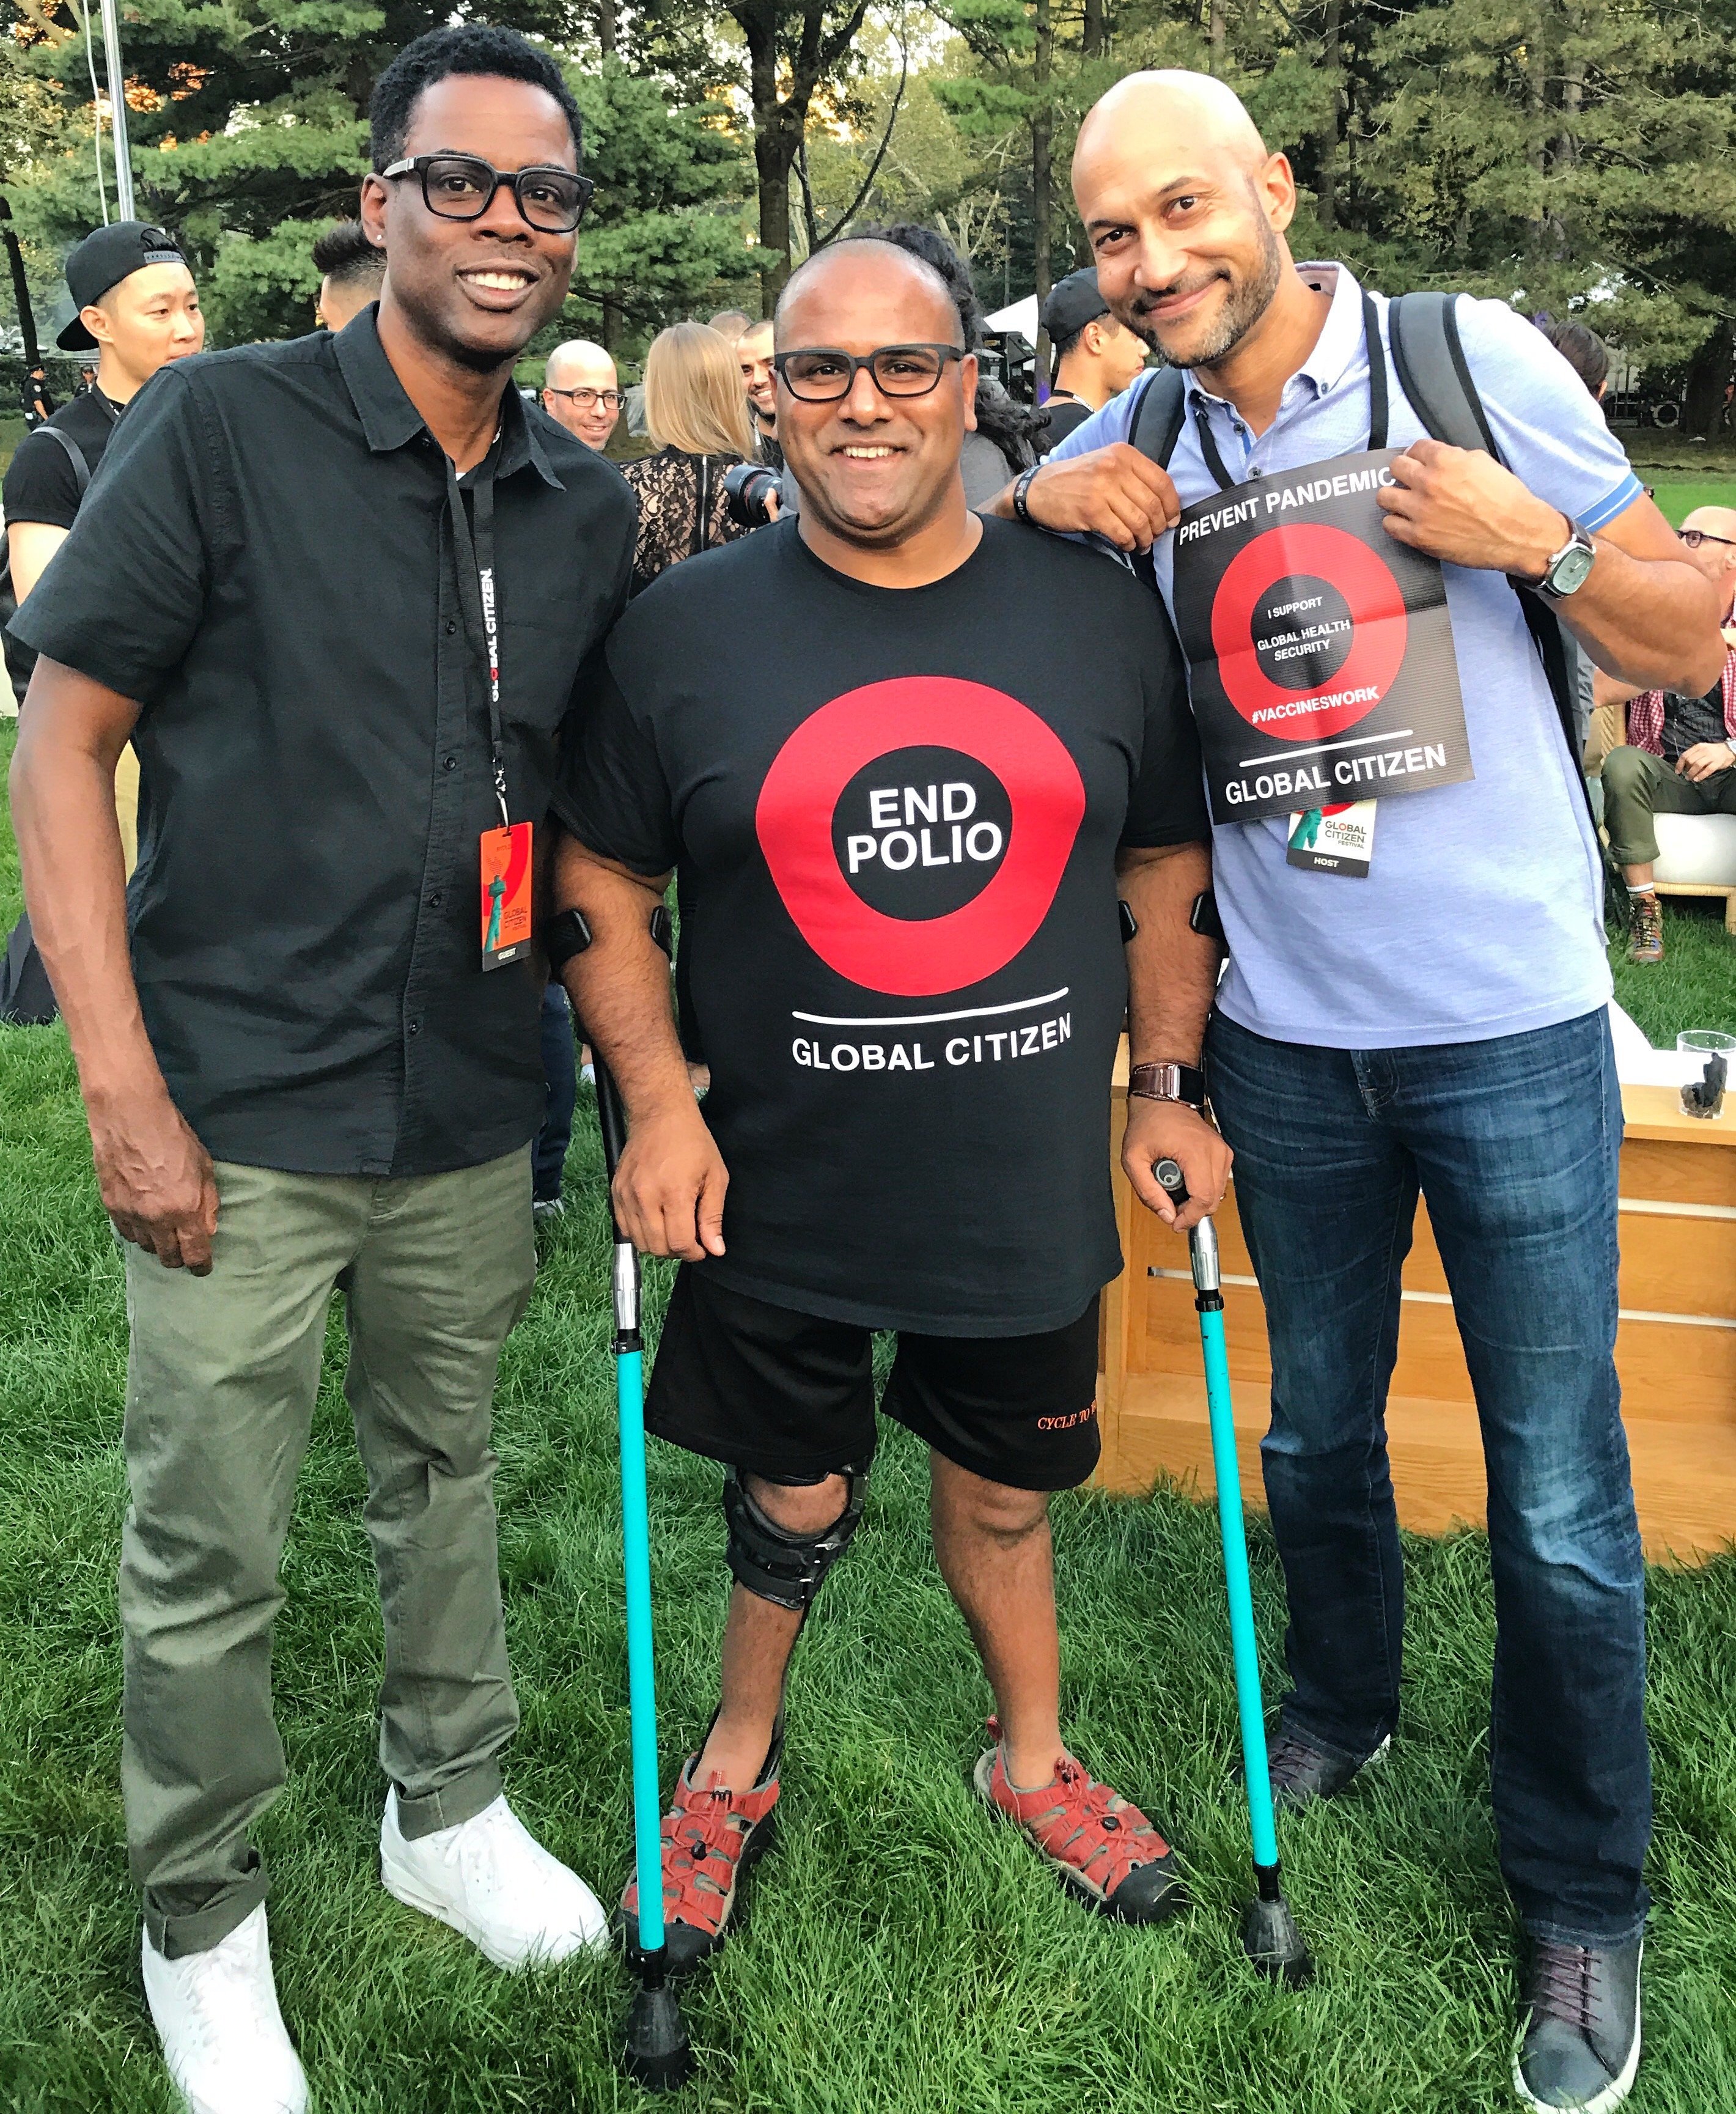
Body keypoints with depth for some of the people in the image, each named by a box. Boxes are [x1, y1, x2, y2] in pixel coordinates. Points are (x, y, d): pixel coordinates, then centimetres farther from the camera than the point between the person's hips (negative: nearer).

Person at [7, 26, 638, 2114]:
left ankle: (448, 1810, 43)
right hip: (240, 1116, -4)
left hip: (473, 1117, 4)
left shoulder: (589, 512, 5)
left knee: (443, 1482, 21)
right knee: (208, 1559, 8)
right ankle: (201, 1927, 31)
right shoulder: (223, 424, -8)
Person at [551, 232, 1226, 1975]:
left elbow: (1169, 867, 9)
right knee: (791, 1502, 16)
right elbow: (600, 885, 0)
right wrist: (655, 1101, -10)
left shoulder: (1099, 617, 0)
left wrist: (1169, 1086, 4)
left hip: (1029, 1192, 2)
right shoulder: (683, 631, -5)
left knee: (1003, 1498, 19)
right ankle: (739, 1755, 43)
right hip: (778, 1194, -1)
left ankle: (1032, 1761, 45)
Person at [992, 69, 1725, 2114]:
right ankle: (1339, 1705, 46)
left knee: (1559, 1492, 3)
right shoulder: (1126, 448, 2)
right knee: (1315, 1430, 20)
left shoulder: (1472, 359, -7)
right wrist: (1034, 501, -11)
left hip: (1509, 1028, -3)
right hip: (1283, 1038, 3)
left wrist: (1534, 540, -22)